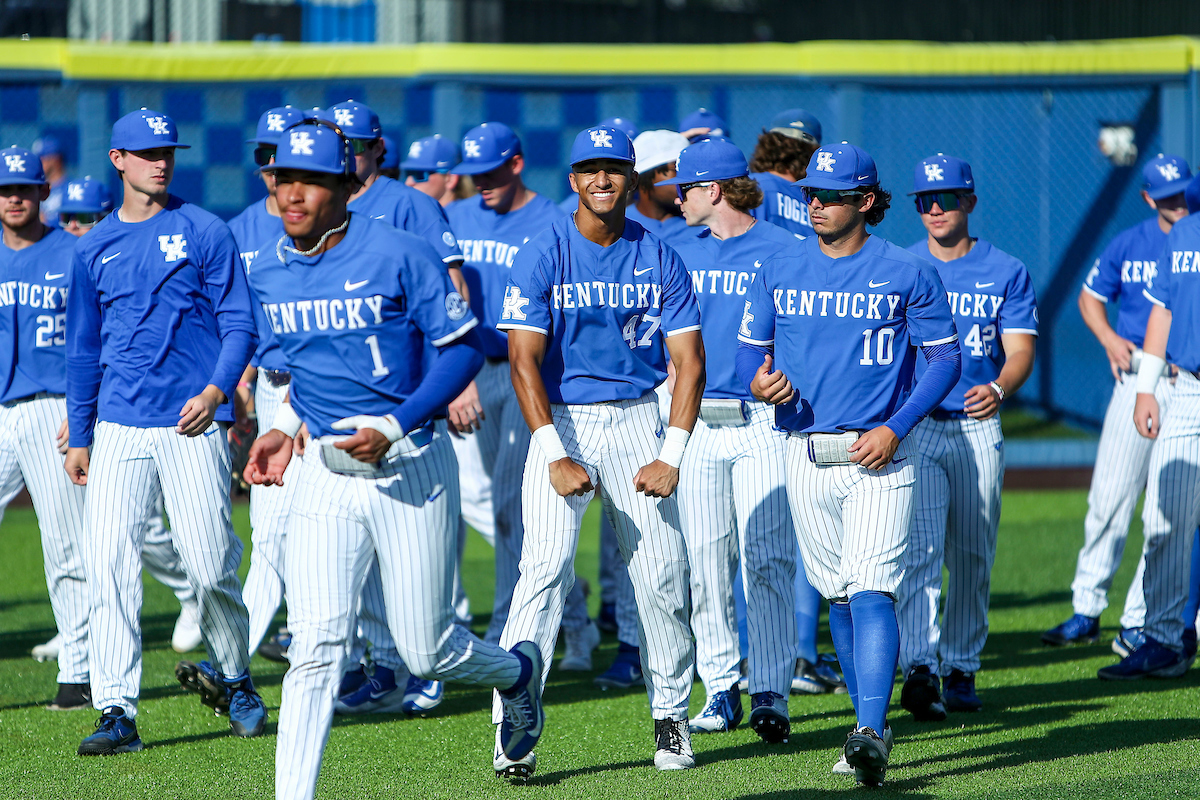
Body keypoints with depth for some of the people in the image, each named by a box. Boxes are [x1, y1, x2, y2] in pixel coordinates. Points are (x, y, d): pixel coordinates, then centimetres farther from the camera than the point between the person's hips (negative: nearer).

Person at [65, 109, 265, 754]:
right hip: (118, 428, 3)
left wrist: (216, 392, -16)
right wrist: (77, 437, 16)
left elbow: (239, 325, 0)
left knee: (209, 565, -5)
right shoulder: (94, 248, 13)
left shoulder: (204, 233, 3)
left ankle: (233, 676, 22)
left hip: (191, 423, -3)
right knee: (109, 565, -9)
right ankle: (116, 711, -9)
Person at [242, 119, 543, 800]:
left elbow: (464, 347, -9)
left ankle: (517, 672, 38)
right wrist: (287, 427, 9)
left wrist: (395, 425, -18)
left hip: (410, 465, -4)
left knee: (427, 652, 4)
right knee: (317, 646, -10)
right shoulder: (269, 273, 6)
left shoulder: (400, 254, -11)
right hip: (325, 470, 4)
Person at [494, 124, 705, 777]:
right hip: (560, 421, -3)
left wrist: (671, 456, -7)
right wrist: (555, 456, -19)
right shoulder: (542, 256, -4)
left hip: (636, 418, 3)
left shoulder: (660, 260, 4)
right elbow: (524, 359, -10)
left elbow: (689, 362, 4)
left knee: (662, 574, 0)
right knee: (546, 566, -16)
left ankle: (670, 716, 19)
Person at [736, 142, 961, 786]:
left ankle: (870, 735, -26)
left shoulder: (907, 274, -2)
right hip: (807, 456, 5)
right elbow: (750, 348, 13)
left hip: (879, 455, -5)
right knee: (837, 597, 10)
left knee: (871, 592, -16)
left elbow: (944, 359, -1)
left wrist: (895, 428, -13)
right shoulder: (779, 273, 9)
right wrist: (757, 381, -12)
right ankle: (870, 724, 22)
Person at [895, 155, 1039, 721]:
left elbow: (1020, 350, -3)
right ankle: (919, 669, -23)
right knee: (920, 552, -14)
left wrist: (998, 387, -25)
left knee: (973, 558, 8)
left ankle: (960, 668, 21)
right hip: (912, 425, -1)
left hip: (978, 428, 1)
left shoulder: (1006, 272, 5)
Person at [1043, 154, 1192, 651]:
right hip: (1137, 379, 2)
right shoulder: (1129, 245, 8)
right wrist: (1109, 339, 0)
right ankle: (1086, 612, 9)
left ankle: (1139, 622, 2)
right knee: (1109, 496, 0)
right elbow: (1091, 297, 19)